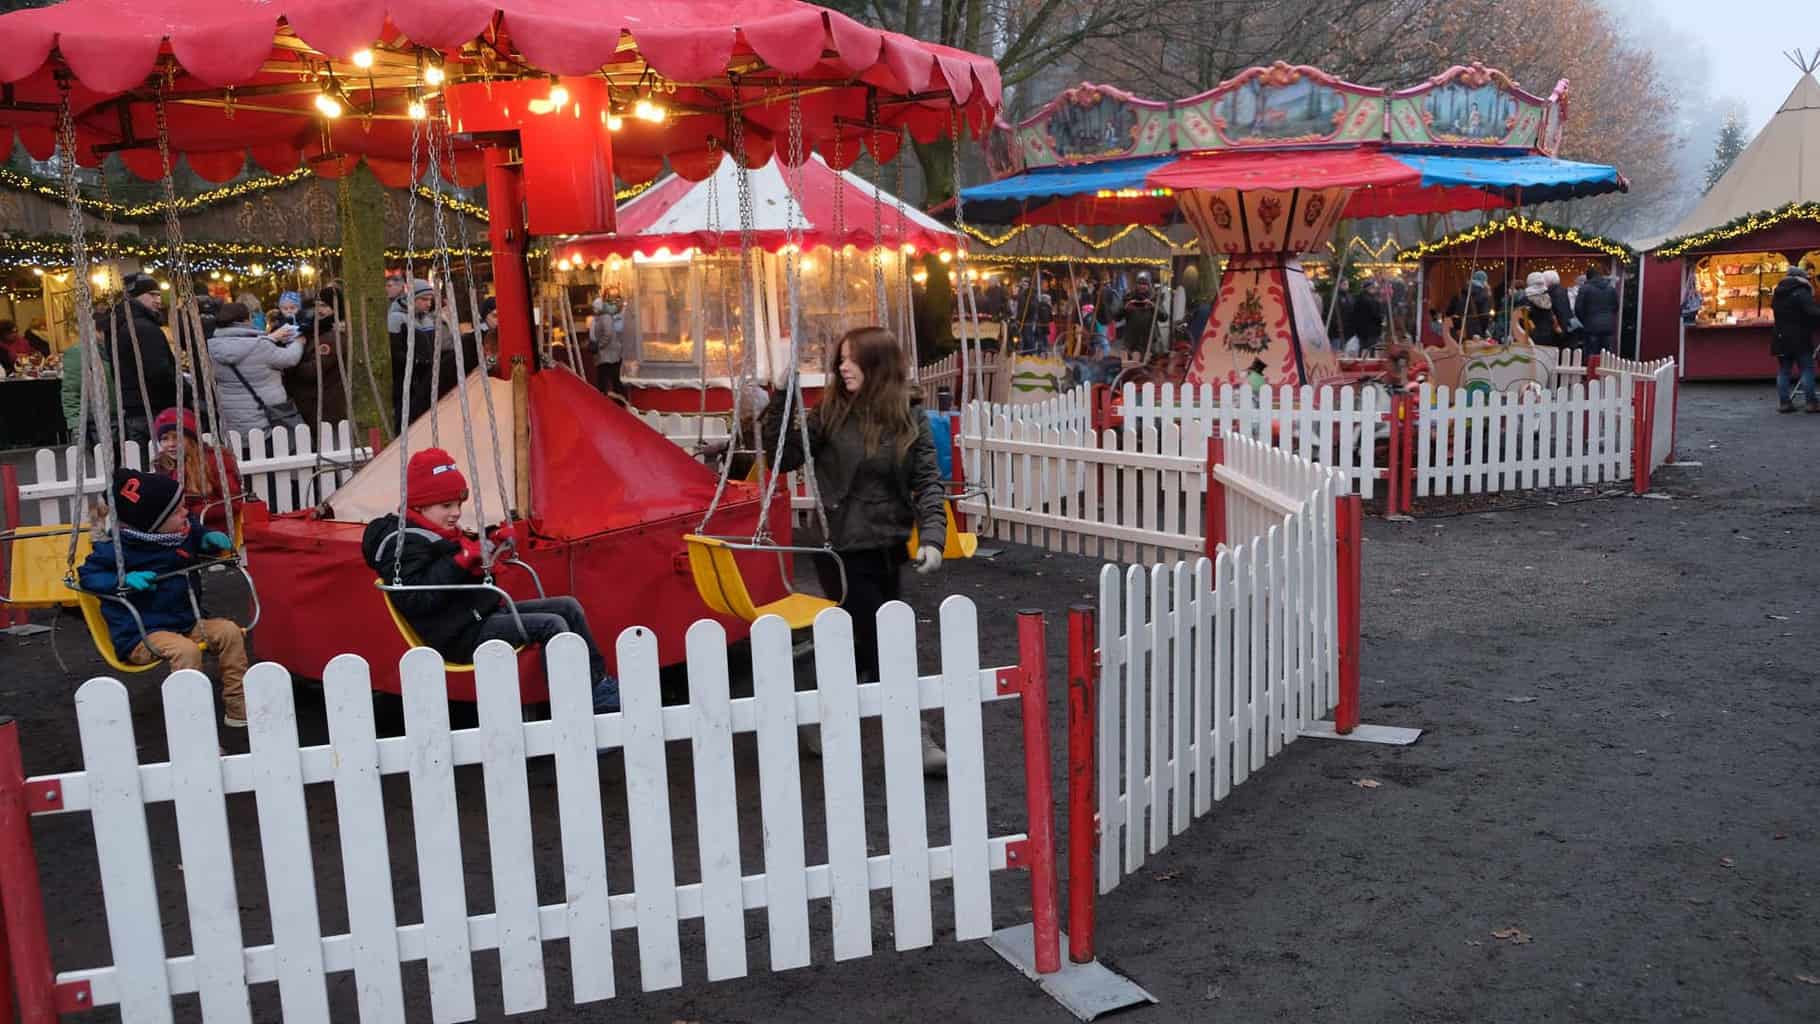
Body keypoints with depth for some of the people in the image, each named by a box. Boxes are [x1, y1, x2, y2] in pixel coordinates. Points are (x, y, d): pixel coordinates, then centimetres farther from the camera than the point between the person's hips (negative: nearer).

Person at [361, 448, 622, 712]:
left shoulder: (445, 533, 18)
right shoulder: (403, 543, -12)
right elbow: (414, 598, -25)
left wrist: (490, 545, 12)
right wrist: (461, 561, -25)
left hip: (486, 614, 11)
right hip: (462, 636, -11)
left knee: (568, 607, 7)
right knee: (551, 625, -23)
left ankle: (597, 679, 7)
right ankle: (591, 697, -19)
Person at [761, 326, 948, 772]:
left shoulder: (910, 421, -1)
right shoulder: (831, 413, -4)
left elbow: (928, 483, -4)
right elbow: (786, 458, -6)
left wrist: (931, 537, -16)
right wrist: (779, 407, -17)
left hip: (886, 547, 3)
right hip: (841, 548, -3)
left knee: (862, 642, 16)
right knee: (881, 642, -4)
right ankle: (913, 736, 2)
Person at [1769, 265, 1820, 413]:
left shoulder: (1777, 294, 12)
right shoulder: (1801, 293, -12)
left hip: (1781, 338, 7)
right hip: (1800, 339, -7)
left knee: (1783, 371, 9)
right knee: (1807, 370, -2)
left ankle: (1784, 402, 7)